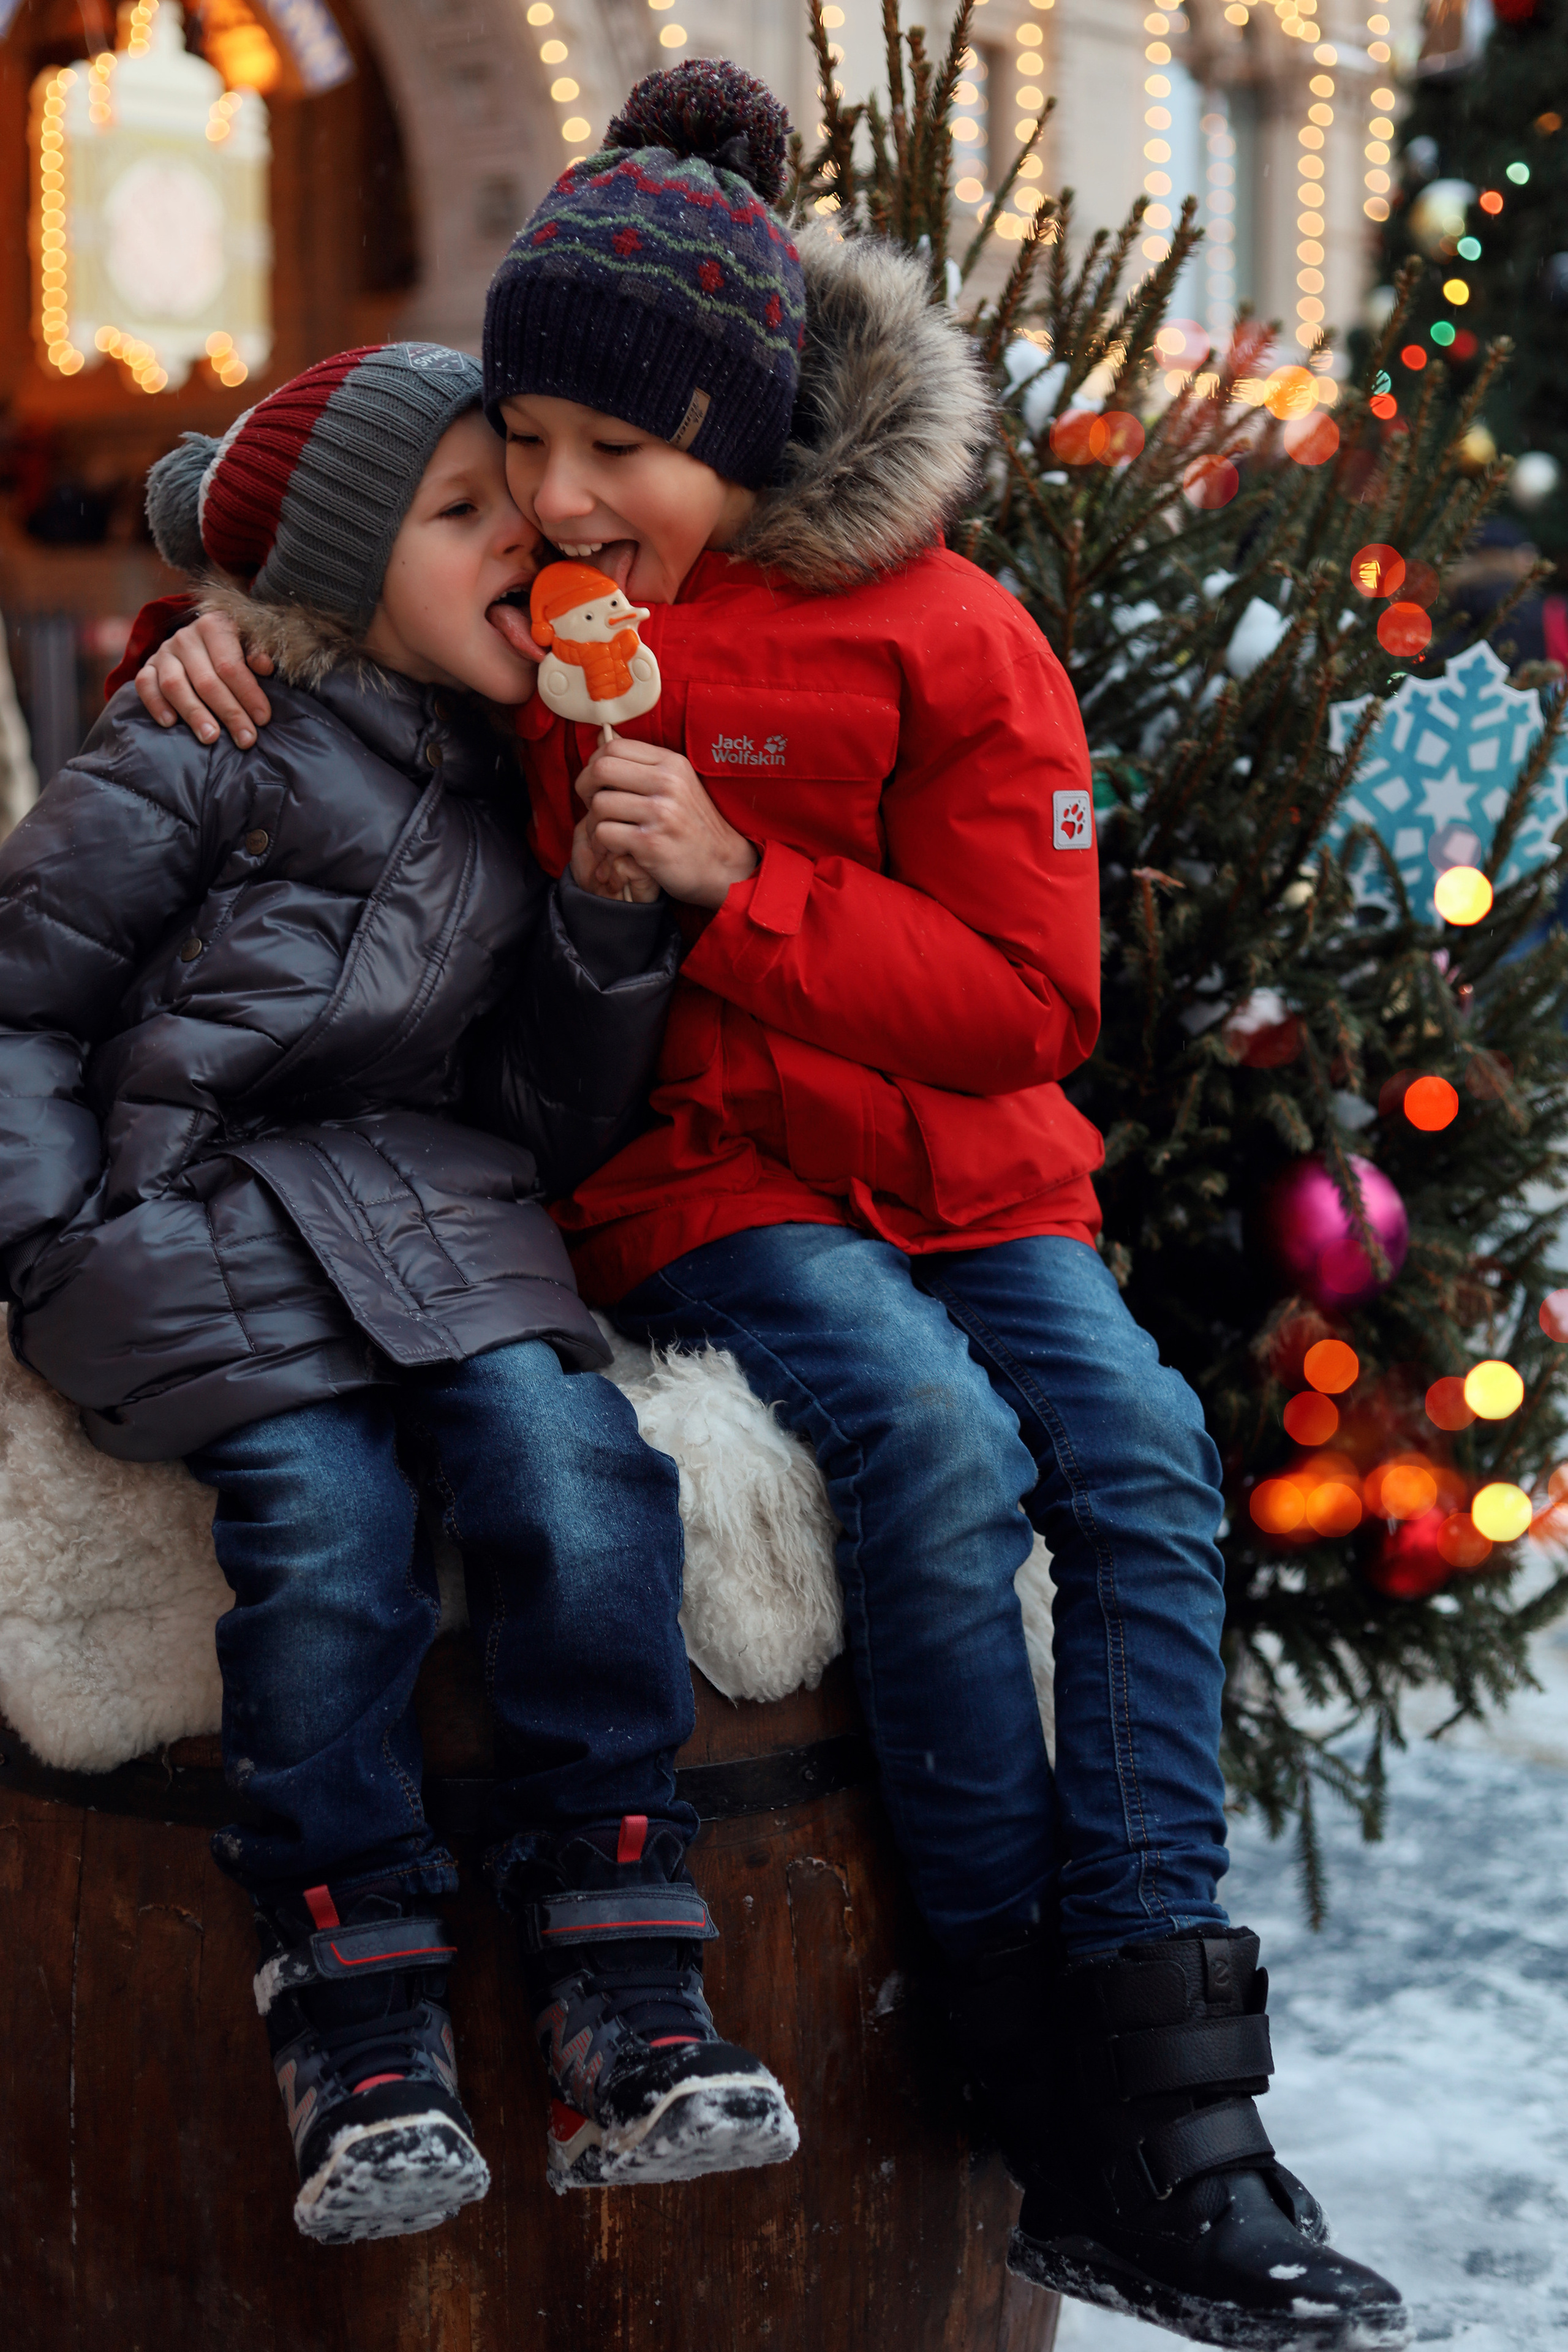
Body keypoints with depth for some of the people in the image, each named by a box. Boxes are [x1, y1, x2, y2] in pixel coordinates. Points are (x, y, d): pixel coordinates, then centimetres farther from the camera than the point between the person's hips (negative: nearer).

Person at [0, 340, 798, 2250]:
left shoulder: (508, 787, 17)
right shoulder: (200, 755, 2)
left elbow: (556, 1124, 14)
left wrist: (612, 899, 1)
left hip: (429, 1216, 4)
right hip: (196, 1212, -4)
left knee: (573, 1476, -24)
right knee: (330, 1523, -28)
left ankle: (624, 2021, -19)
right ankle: (359, 2039, -16)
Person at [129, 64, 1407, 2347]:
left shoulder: (947, 639, -5)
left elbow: (1031, 999, -8)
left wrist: (737, 882, -20)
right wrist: (219, 635, -4)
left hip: (961, 1179, 2)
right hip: (682, 1176, -1)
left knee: (1142, 1454, -24)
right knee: (937, 1443, -30)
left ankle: (1168, 2129, -22)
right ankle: (1048, 2126, -23)